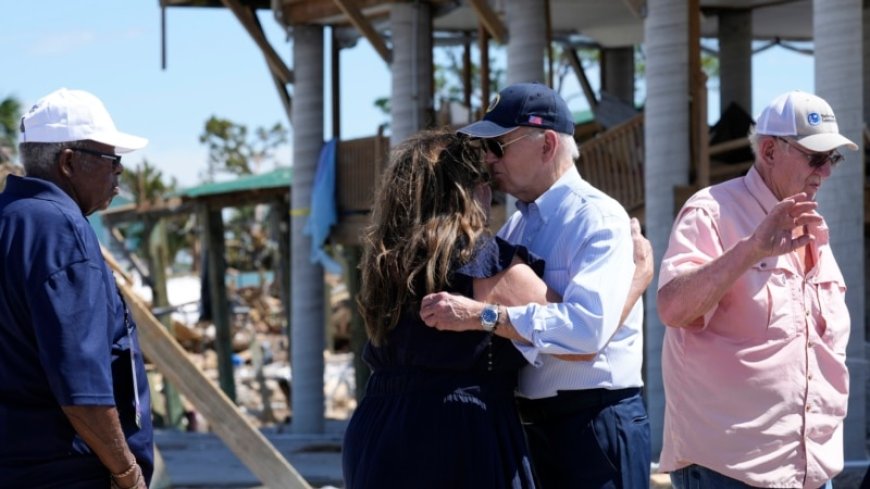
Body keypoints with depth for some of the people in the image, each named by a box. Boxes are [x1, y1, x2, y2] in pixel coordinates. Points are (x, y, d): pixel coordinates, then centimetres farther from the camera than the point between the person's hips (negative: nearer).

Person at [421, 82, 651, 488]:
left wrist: (480, 315, -32)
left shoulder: (598, 219, -14)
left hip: (594, 424, -8)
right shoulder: (517, 225, 11)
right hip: (534, 422, 8)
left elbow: (588, 324, -29)